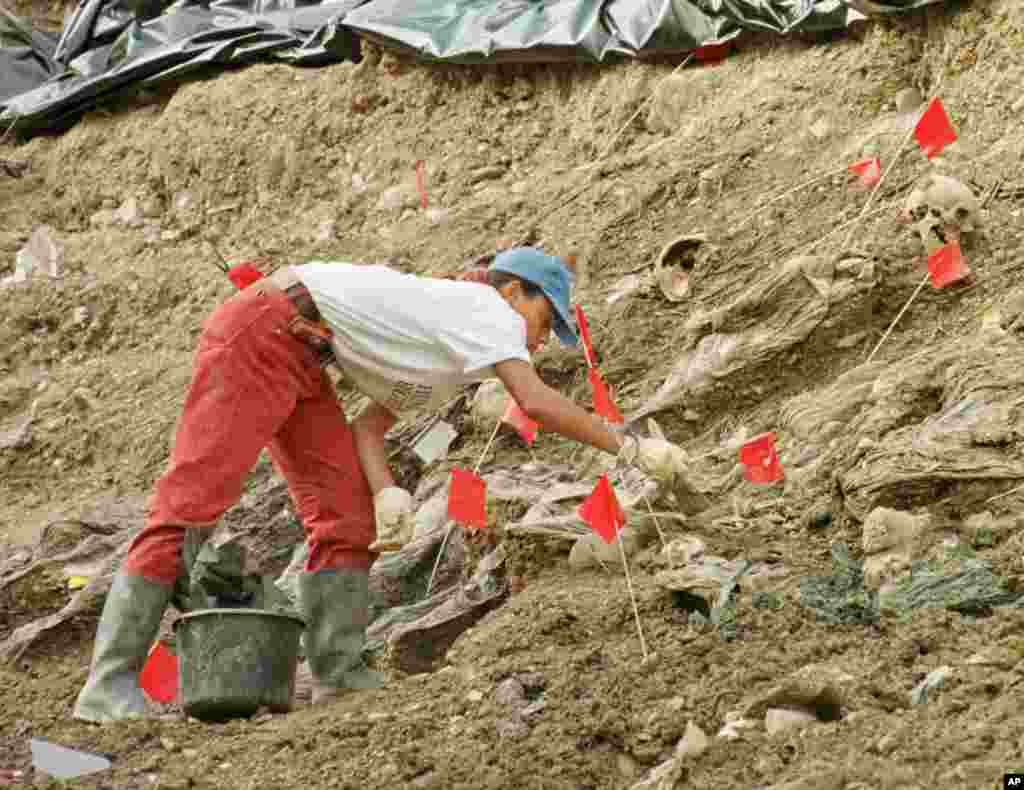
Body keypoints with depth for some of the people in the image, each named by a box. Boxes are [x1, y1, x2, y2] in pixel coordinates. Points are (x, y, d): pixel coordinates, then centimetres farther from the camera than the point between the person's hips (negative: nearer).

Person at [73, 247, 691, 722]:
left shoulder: (450, 360, 20)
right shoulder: (485, 308, -7)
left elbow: (368, 424, 12)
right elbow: (537, 403, -22)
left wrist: (386, 493, -6)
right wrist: (631, 448, -15)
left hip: (297, 360, 10)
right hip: (261, 330, -10)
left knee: (347, 514, 3)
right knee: (194, 502, -15)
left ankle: (339, 673, 0)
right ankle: (110, 684, -17)